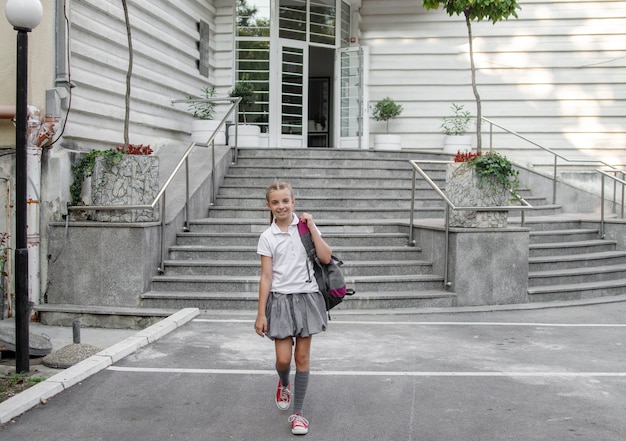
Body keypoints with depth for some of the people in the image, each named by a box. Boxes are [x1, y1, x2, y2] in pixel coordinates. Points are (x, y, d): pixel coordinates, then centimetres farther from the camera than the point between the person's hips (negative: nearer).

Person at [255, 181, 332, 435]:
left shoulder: (305, 226, 2)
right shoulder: (267, 237, 1)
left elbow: (325, 258, -8)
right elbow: (266, 276, -1)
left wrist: (311, 228, -9)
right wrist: (261, 313, -4)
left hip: (306, 297, 1)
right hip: (281, 300, 0)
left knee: (302, 356, 3)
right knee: (283, 358, -3)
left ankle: (297, 413, 14)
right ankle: (284, 385, 34)